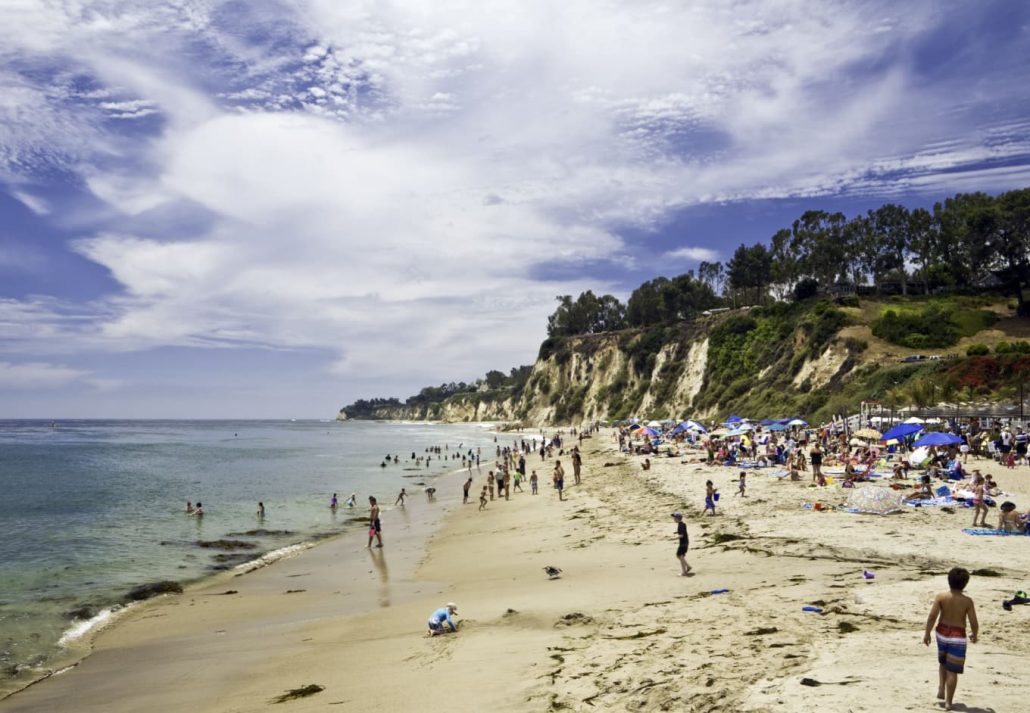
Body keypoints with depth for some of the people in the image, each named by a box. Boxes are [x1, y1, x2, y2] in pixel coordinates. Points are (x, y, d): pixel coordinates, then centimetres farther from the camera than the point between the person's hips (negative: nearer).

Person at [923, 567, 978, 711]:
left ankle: (941, 689, 18)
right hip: (957, 636, -2)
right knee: (952, 670, 4)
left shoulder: (941, 597, -9)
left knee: (943, 663, 28)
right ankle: (948, 702, 7)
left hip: (942, 633, 2)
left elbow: (932, 616, -13)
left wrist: (927, 634, -2)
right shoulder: (967, 601, -12)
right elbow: (974, 623, -9)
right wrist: (974, 635, 12)